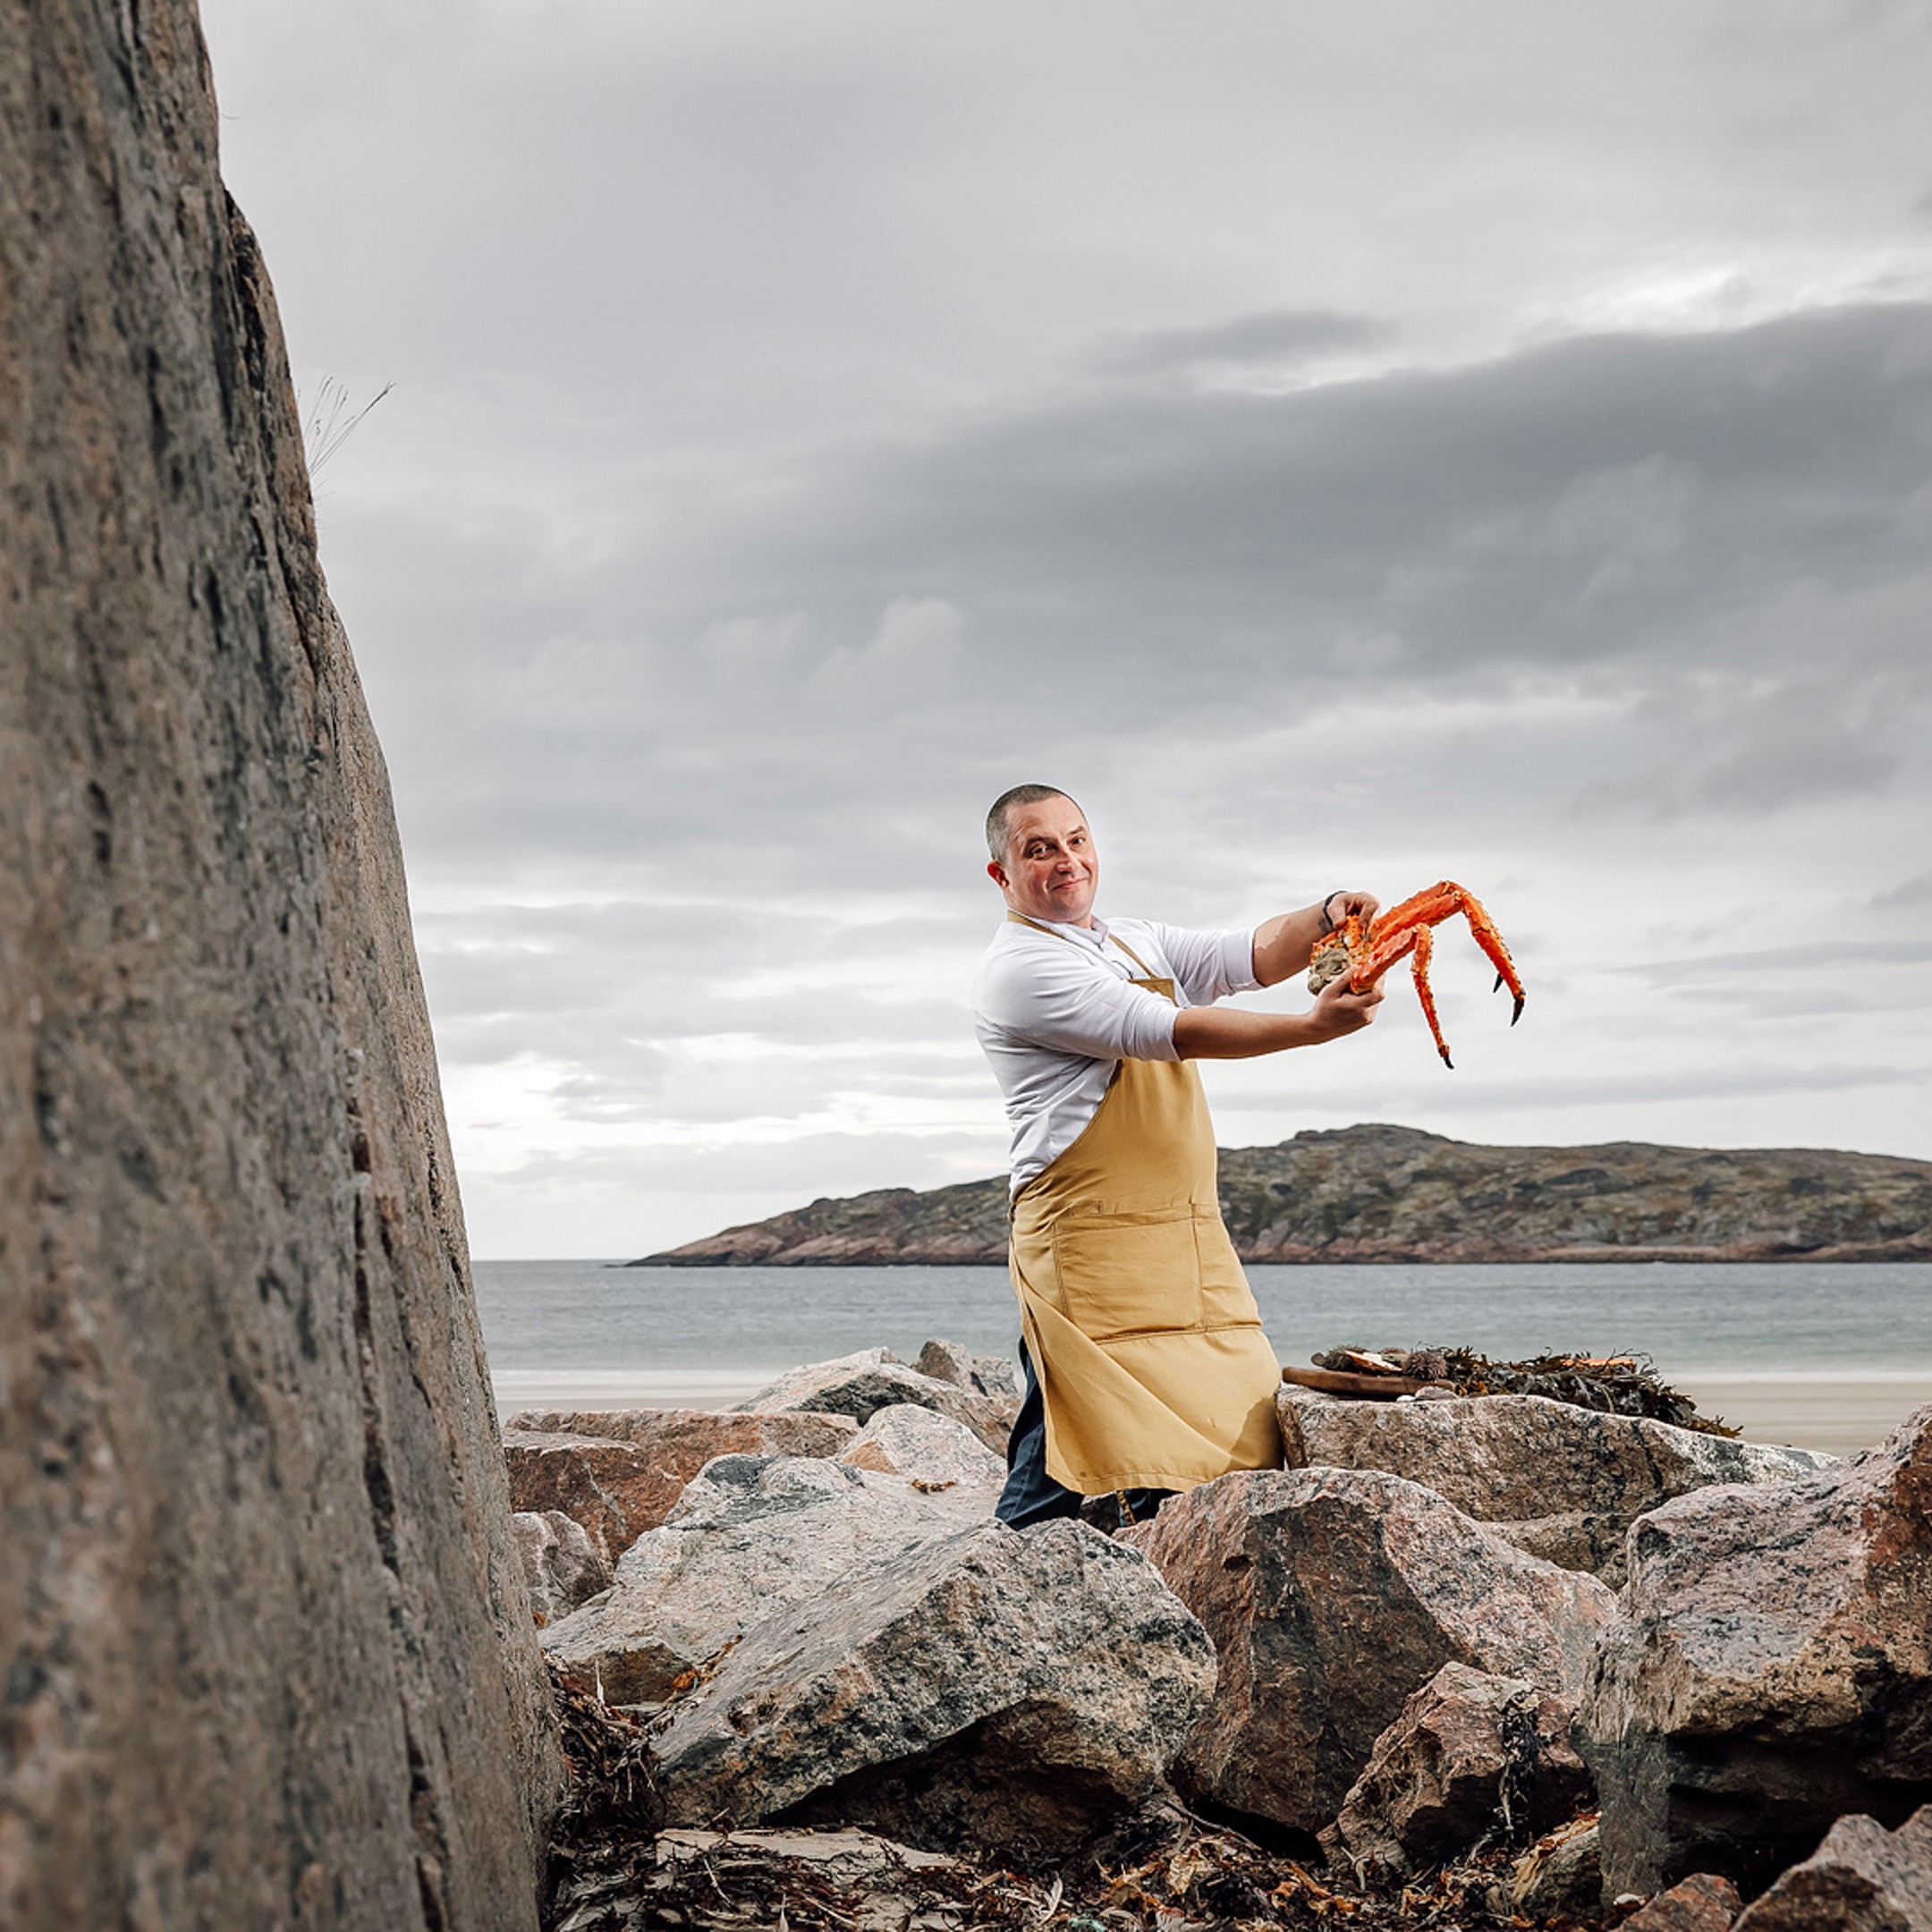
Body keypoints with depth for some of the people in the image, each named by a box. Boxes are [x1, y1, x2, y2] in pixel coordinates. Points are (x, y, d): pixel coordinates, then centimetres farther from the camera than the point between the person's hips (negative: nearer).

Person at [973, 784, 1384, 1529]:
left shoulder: (1139, 944, 20)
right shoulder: (1020, 968, -7)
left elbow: (1257, 957, 12)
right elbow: (1167, 1034, -16)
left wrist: (1328, 917, -9)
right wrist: (1311, 1027, -22)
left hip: (1190, 1236, 8)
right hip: (1091, 1241, -8)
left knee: (1240, 1434, 2)